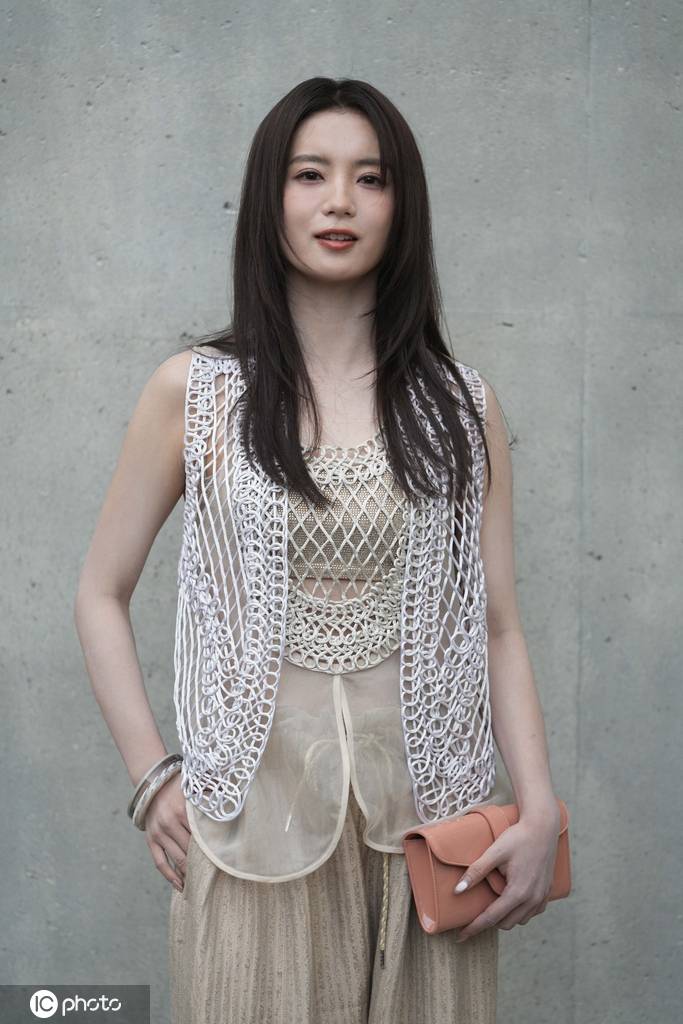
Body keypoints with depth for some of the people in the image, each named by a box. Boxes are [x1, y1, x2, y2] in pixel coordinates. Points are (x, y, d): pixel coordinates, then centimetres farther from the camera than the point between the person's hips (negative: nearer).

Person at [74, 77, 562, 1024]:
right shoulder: (193, 392, 1)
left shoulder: (462, 406, 4)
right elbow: (102, 596, 6)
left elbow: (498, 629, 4)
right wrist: (153, 778, -3)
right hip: (256, 813, -1)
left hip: (428, 814, 1)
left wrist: (540, 807, -8)